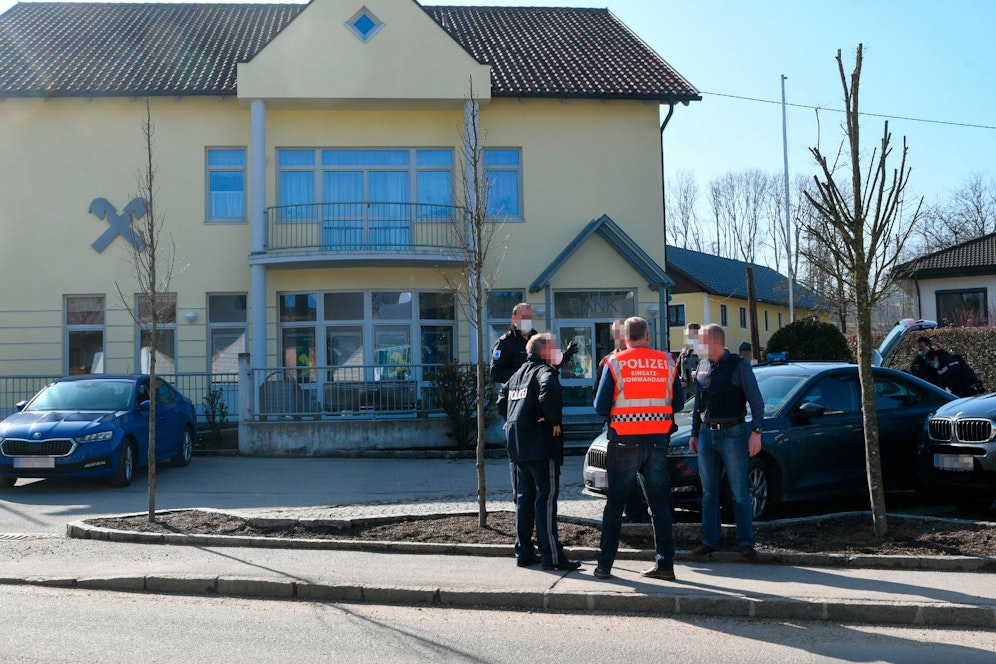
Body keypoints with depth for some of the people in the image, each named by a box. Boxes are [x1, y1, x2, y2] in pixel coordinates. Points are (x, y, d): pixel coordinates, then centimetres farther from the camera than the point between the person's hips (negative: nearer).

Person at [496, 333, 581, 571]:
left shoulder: (518, 374, 18)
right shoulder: (545, 371, -9)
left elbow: (501, 401, 24)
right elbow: (549, 391, -31)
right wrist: (554, 421, -19)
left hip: (517, 446, 8)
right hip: (541, 446, -8)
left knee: (524, 498, 13)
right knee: (546, 498, -6)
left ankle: (524, 552, 18)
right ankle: (551, 555, -5)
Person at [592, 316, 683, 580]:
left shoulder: (615, 363, -5)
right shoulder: (667, 362, 3)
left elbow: (600, 407, -6)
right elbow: (679, 400, 8)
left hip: (625, 442, -2)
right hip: (657, 440, 2)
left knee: (614, 502, 7)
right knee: (660, 502, 11)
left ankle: (605, 564, 10)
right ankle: (664, 563, 11)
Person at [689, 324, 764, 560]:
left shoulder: (739, 366, -4)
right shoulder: (702, 369, 13)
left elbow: (756, 401, -6)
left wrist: (756, 432, -13)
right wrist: (694, 434, 16)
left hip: (732, 434, -6)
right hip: (707, 434, 6)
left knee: (740, 493, -2)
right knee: (709, 493, 8)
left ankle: (745, 542, 5)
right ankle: (709, 540, 15)